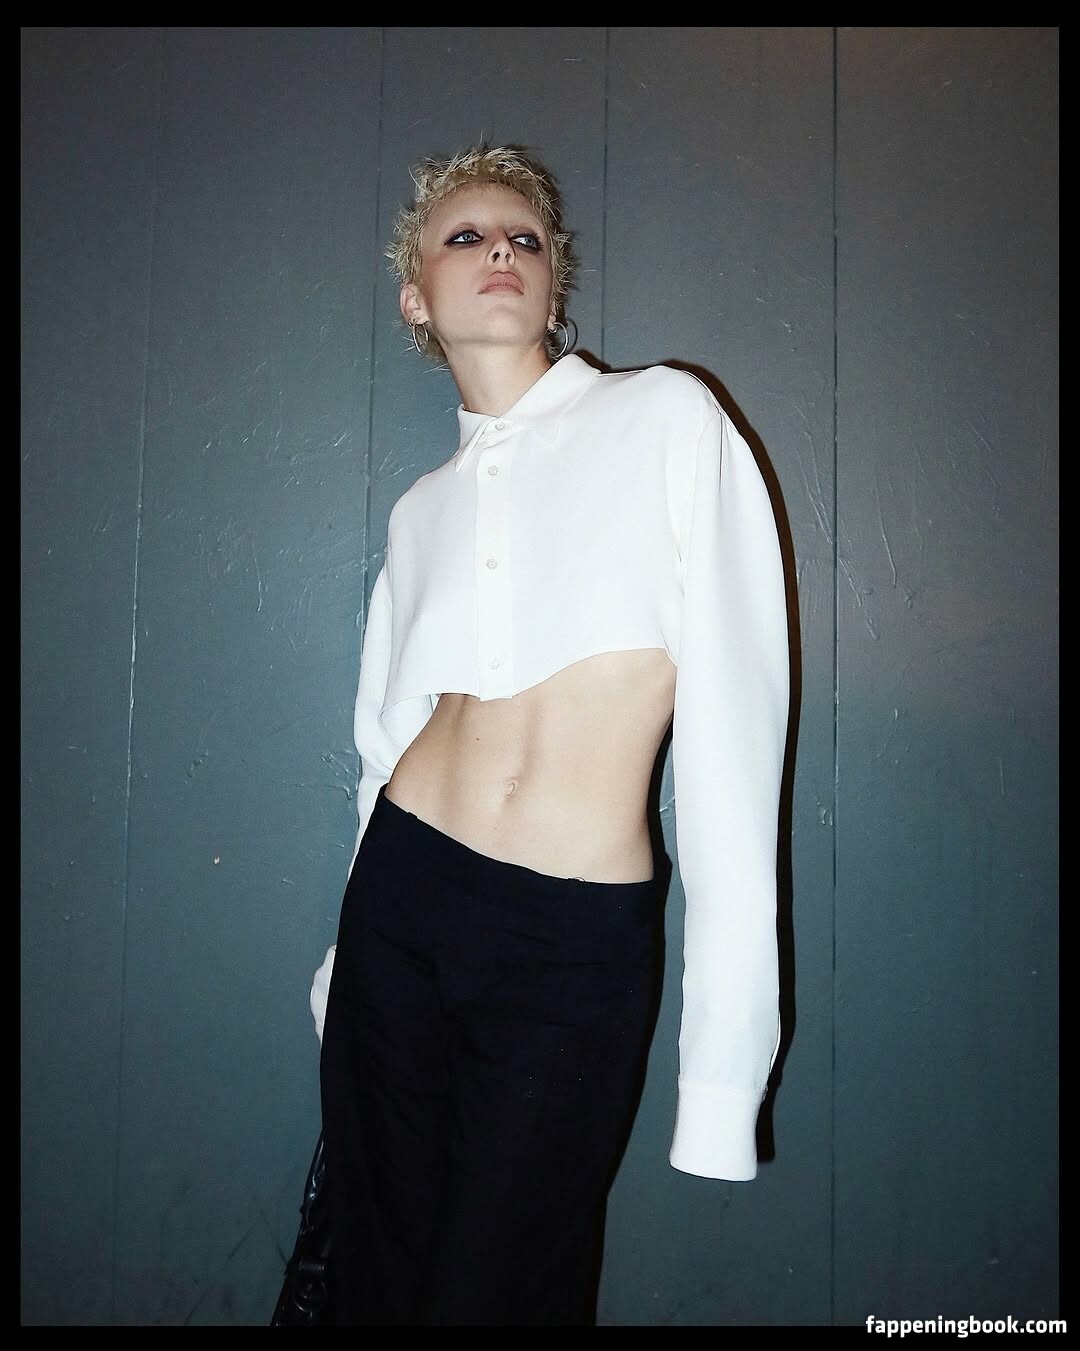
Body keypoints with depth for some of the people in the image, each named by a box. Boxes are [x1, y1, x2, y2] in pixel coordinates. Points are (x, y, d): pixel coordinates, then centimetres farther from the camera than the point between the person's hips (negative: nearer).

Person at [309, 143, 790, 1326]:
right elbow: (388, 745, 14)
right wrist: (345, 961, 18)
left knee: (494, 1287, 9)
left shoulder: (666, 418, -5)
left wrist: (723, 1055, -14)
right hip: (402, 901, 5)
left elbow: (731, 728, -11)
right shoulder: (420, 510, 10)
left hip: (577, 949, -4)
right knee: (377, 1279, 17)